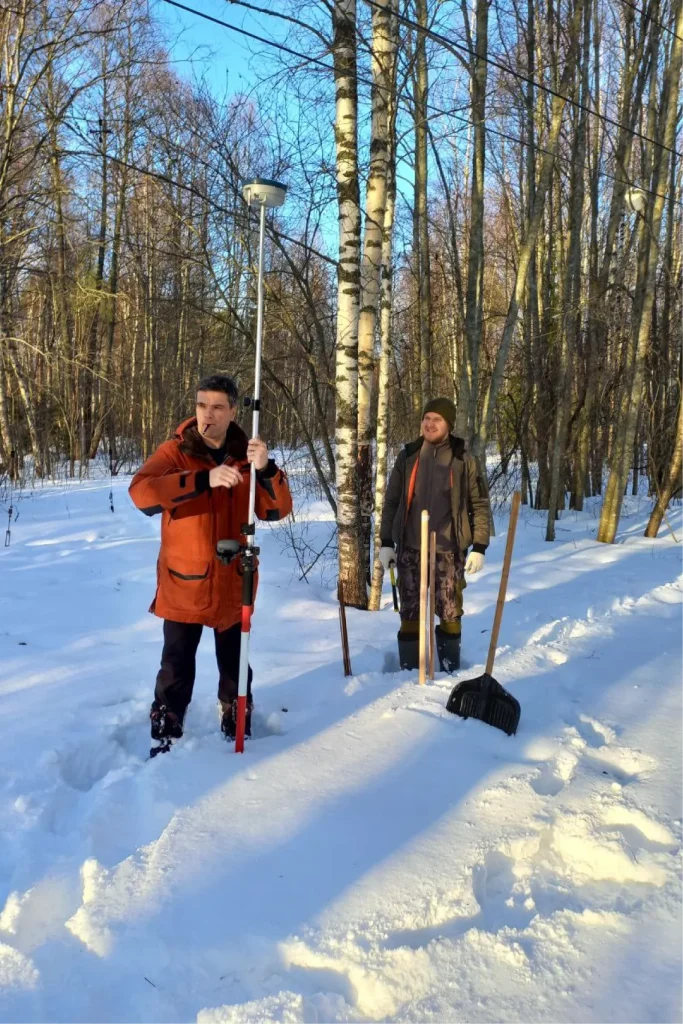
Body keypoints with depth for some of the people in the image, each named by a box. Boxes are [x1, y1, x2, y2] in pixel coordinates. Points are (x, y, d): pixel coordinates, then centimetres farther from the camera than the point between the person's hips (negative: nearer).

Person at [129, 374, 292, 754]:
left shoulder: (245, 456, 2)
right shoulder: (174, 451, -7)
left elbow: (277, 510, -5)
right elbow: (141, 492, -25)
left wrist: (266, 470, -25)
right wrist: (203, 479, -35)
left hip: (233, 582, 3)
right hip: (184, 582, -3)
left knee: (235, 663, 16)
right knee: (177, 665, 4)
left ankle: (237, 729, 34)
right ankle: (165, 737, 20)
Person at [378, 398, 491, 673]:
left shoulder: (464, 461, 1)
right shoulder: (407, 457, 5)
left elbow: (480, 505, 3)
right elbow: (391, 502, 9)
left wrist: (479, 547, -4)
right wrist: (386, 542, 4)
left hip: (449, 551, -1)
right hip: (410, 549, 1)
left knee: (450, 614, 5)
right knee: (410, 613, 6)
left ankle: (450, 671, 19)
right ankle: (409, 671, 17)